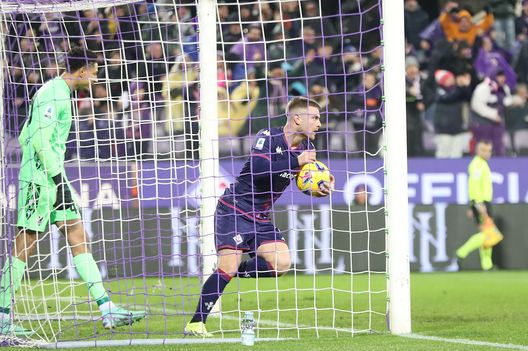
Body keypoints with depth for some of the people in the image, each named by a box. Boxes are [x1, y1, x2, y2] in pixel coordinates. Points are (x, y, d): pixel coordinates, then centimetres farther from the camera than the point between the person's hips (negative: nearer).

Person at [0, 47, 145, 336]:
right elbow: (39, 139, -21)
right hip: (40, 179, -10)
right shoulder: (53, 93, -13)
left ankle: (107, 309, 0)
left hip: (53, 176, 10)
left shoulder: (59, 92, 17)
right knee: (25, 243, -6)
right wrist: (57, 177, -20)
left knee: (78, 238, 4)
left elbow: (25, 137, 22)